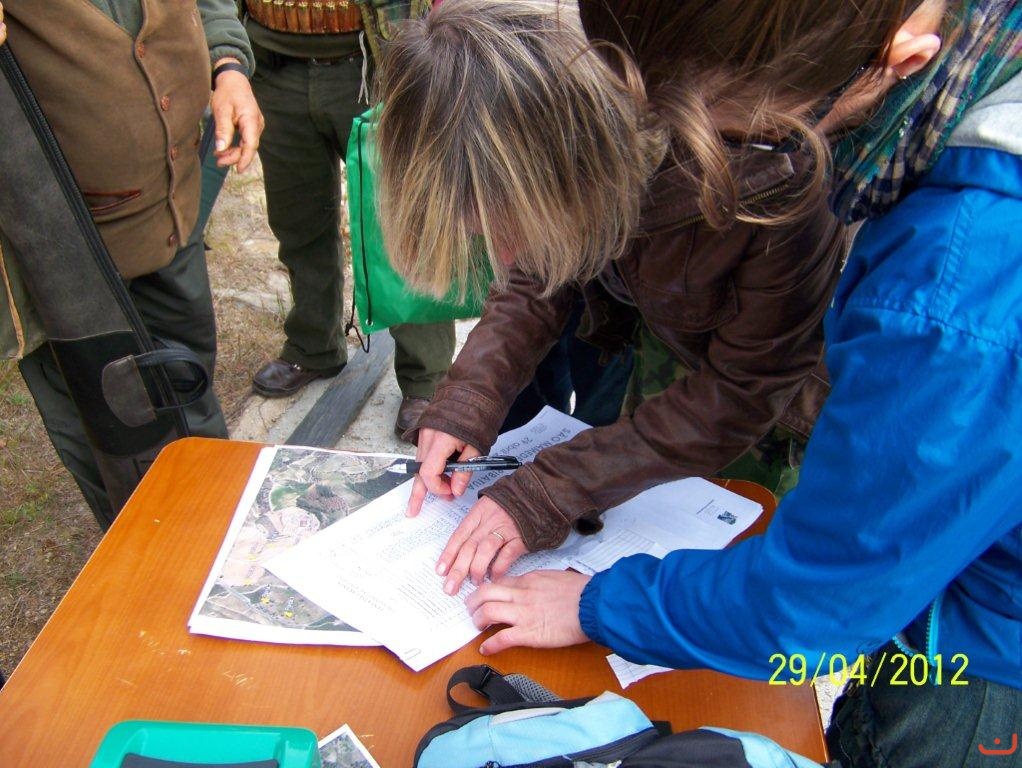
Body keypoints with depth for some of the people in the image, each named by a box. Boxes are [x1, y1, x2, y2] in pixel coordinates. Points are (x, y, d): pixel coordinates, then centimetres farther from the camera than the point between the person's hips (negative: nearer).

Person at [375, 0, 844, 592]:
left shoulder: (772, 189, -43)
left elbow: (740, 398, -32)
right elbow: (536, 283, -10)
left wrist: (547, 494, -36)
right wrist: (469, 398, -27)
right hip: (662, 338, 4)